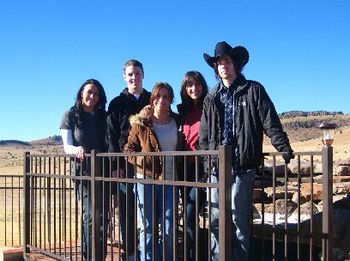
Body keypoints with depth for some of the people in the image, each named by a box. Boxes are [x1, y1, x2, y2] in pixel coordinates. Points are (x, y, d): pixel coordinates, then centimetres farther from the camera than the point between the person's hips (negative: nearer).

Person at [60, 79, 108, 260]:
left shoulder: (102, 116, 13)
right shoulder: (71, 116, 2)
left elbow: (108, 144, 13)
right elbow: (67, 146, -5)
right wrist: (77, 150, -27)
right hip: (83, 170, -4)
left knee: (102, 215, 6)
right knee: (93, 214, -14)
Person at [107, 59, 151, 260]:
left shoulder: (152, 100, 11)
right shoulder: (117, 103, 8)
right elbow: (111, 136, 2)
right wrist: (115, 165, -7)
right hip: (126, 164, 0)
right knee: (127, 211, 1)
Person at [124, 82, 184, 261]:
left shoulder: (176, 122, 8)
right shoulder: (141, 122, 0)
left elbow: (182, 149, 16)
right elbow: (129, 148, 4)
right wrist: (141, 160, -13)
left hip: (170, 181, 2)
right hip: (146, 180, -2)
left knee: (168, 230, 3)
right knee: (147, 229, 2)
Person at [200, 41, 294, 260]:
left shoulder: (253, 90, 4)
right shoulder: (212, 98, 15)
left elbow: (271, 123, -2)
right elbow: (204, 134, 17)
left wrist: (284, 148, -13)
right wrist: (206, 160, 8)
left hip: (243, 166, -4)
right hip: (217, 167, 4)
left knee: (239, 219, -2)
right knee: (216, 220, 6)